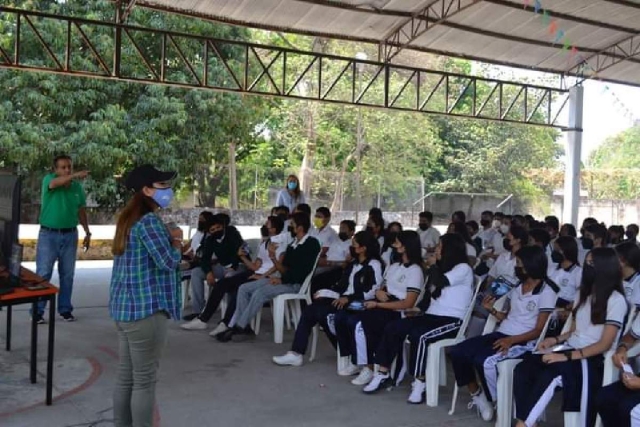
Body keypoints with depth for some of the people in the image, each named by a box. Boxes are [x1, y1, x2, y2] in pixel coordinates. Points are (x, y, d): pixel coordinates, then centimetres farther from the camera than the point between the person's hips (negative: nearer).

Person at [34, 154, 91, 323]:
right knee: (43, 274, -2)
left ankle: (65, 309, 18)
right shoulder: (48, 179, -7)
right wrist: (76, 175, -45)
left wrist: (87, 232, 7)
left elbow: (81, 211, 12)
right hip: (48, 234, -3)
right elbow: (55, 183, -32)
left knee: (67, 274, 9)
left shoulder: (77, 187, 4)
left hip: (70, 235, 4)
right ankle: (37, 310, 4)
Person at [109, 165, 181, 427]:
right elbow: (168, 262, -19)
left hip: (125, 307, 10)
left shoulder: (128, 218, 15)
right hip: (145, 308, -10)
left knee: (126, 377, 14)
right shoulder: (149, 220, -15)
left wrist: (168, 237, 4)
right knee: (144, 380, -1)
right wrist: (176, 241, 0)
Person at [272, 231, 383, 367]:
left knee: (322, 312, -27)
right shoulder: (353, 264, 22)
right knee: (309, 310, -13)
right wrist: (324, 293, 3)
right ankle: (295, 353, -16)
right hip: (343, 299, 8)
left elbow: (374, 291, -17)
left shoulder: (374, 265, -6)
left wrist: (348, 298, -24)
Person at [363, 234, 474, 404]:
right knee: (392, 328, -14)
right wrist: (418, 308, 5)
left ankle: (420, 382, -24)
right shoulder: (442, 268, 24)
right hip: (432, 316, 8)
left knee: (418, 335, -35)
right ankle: (383, 373, -10)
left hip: (452, 320, -8)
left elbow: (440, 282, -21)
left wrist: (433, 265, -4)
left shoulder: (463, 269, -3)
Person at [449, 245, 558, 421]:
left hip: (524, 342, -7)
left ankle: (496, 401, -6)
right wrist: (491, 310, 1)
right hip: (501, 334, 7)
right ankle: (476, 394, 5)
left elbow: (539, 330, -10)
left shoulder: (546, 292, -6)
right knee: (457, 352, -13)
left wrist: (512, 340, -22)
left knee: (483, 360, -31)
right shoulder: (517, 286, 17)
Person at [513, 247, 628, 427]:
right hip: (570, 350, 7)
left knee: (549, 375, -37)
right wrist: (556, 339, 2)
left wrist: (567, 356, -20)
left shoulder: (616, 300, -5)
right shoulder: (585, 293, 19)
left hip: (592, 359, -7)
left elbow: (605, 344, -11)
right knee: (523, 369, -23)